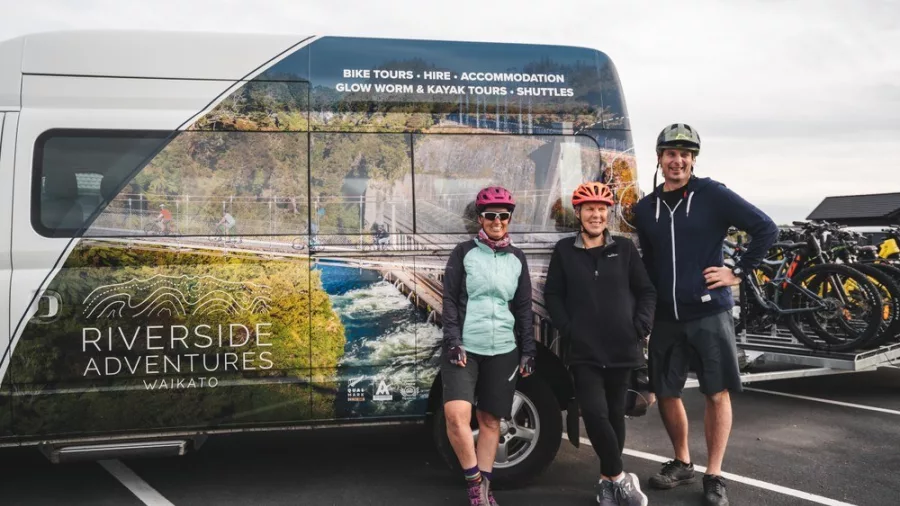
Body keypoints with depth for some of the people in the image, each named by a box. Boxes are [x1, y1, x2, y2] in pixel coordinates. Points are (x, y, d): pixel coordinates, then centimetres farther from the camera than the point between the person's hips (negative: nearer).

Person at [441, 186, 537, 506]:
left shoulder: (517, 258, 10)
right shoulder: (464, 252, 2)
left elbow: (524, 308, 13)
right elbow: (449, 300, -2)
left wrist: (528, 351, 8)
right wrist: (453, 341, -11)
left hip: (503, 350, 3)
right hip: (464, 347, -3)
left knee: (490, 420, 7)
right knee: (456, 414, -18)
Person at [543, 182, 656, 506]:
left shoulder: (625, 248, 6)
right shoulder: (564, 251, 4)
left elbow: (647, 291, 9)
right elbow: (552, 294, 5)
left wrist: (641, 326, -5)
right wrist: (568, 329, -7)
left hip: (621, 348, 2)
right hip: (583, 351, -1)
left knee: (615, 414, 10)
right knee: (595, 413, -14)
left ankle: (608, 479, 26)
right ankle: (619, 478, 3)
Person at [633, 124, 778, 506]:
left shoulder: (713, 194, -5)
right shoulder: (645, 209, 8)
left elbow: (766, 229, -5)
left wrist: (739, 273, -7)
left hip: (709, 313, -4)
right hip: (665, 317, 4)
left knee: (717, 393, 1)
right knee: (666, 394, 10)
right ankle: (682, 463, 30)